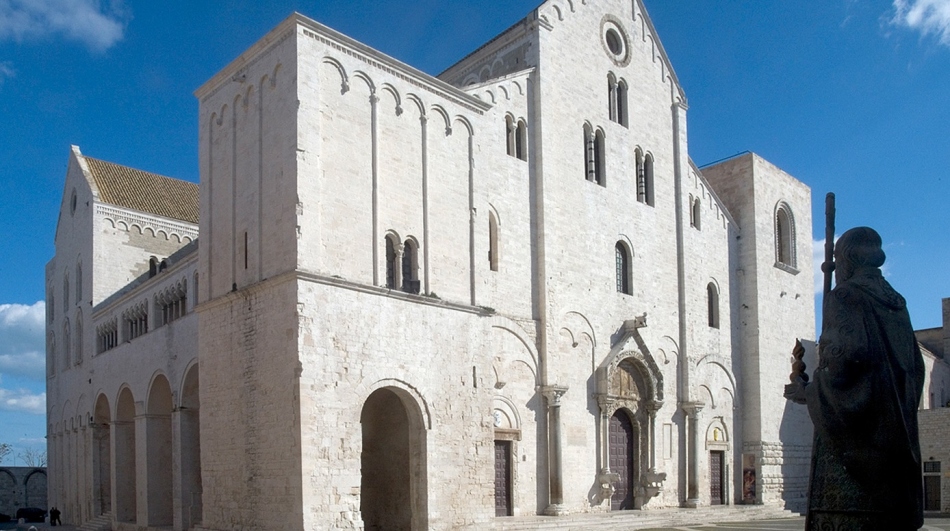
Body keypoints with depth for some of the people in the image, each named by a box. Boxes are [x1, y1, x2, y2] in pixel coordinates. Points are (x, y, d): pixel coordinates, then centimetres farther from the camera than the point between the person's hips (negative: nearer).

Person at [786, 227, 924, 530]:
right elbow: (915, 369, 18)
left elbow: (846, 355, -18)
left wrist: (809, 392, -4)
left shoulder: (844, 297, -5)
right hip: (896, 435, 8)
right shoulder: (896, 305, 18)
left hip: (854, 441, -8)